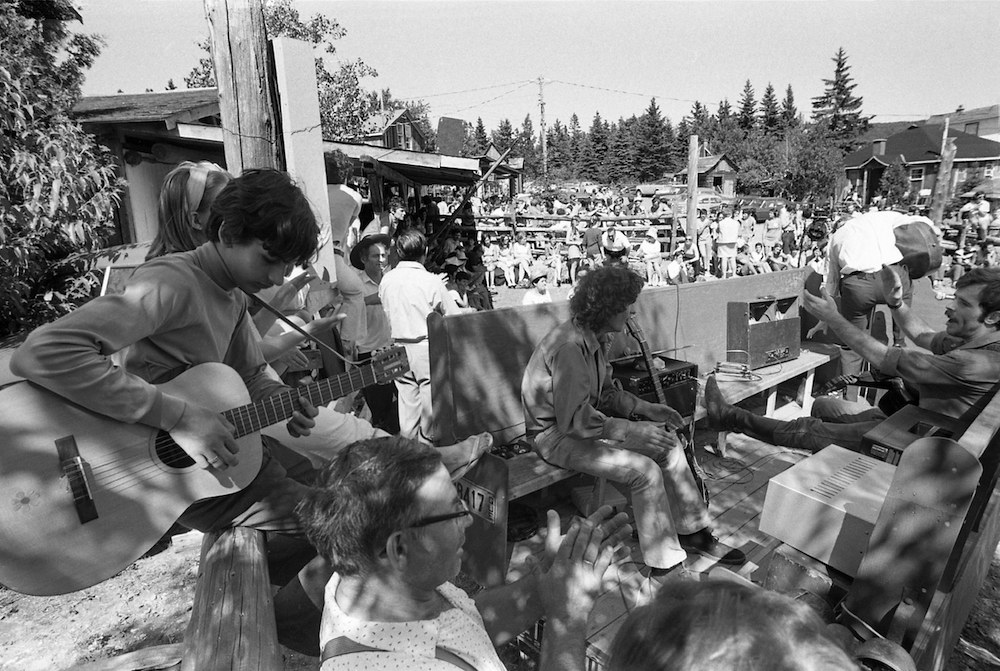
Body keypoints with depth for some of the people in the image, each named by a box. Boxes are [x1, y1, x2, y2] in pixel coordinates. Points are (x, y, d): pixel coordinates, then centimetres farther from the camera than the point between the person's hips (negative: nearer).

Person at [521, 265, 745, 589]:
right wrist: (632, 431, -27)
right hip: (555, 435, -10)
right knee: (645, 471, -22)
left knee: (668, 443, 3)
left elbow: (605, 392, 14)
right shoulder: (570, 346, -28)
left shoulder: (592, 337, 4)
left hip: (586, 421, 10)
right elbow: (574, 418, -30)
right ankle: (664, 563, -4)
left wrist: (645, 408, 3)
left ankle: (694, 533, 16)